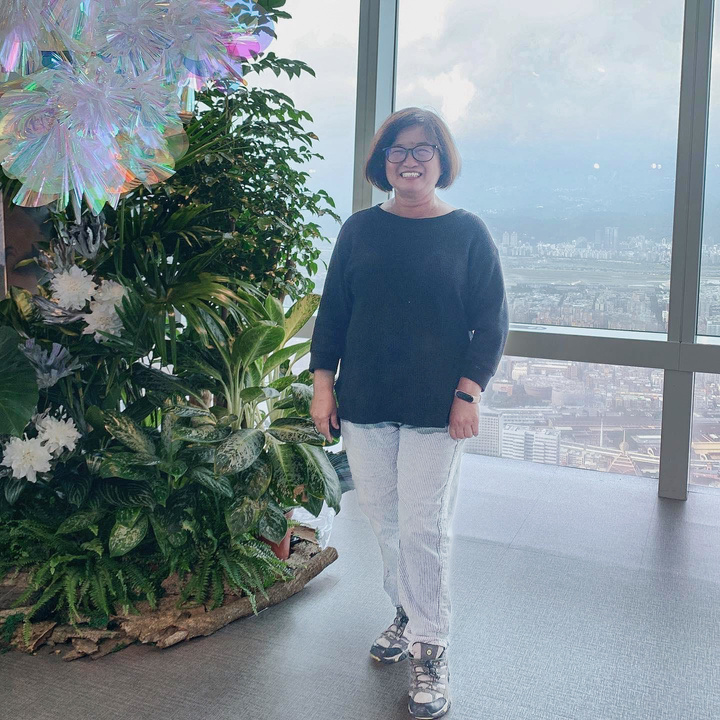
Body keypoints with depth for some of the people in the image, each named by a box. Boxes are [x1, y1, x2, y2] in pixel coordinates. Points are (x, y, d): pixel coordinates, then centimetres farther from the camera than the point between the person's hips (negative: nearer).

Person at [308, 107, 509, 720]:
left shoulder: (467, 232, -1)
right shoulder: (360, 229, 7)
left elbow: (492, 322, -1)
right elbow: (332, 312, 9)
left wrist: (468, 393, -9)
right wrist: (322, 383, 4)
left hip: (436, 410, -3)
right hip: (363, 404, 4)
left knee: (424, 527, -1)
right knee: (383, 517, 13)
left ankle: (430, 647, 15)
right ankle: (408, 612, 35)